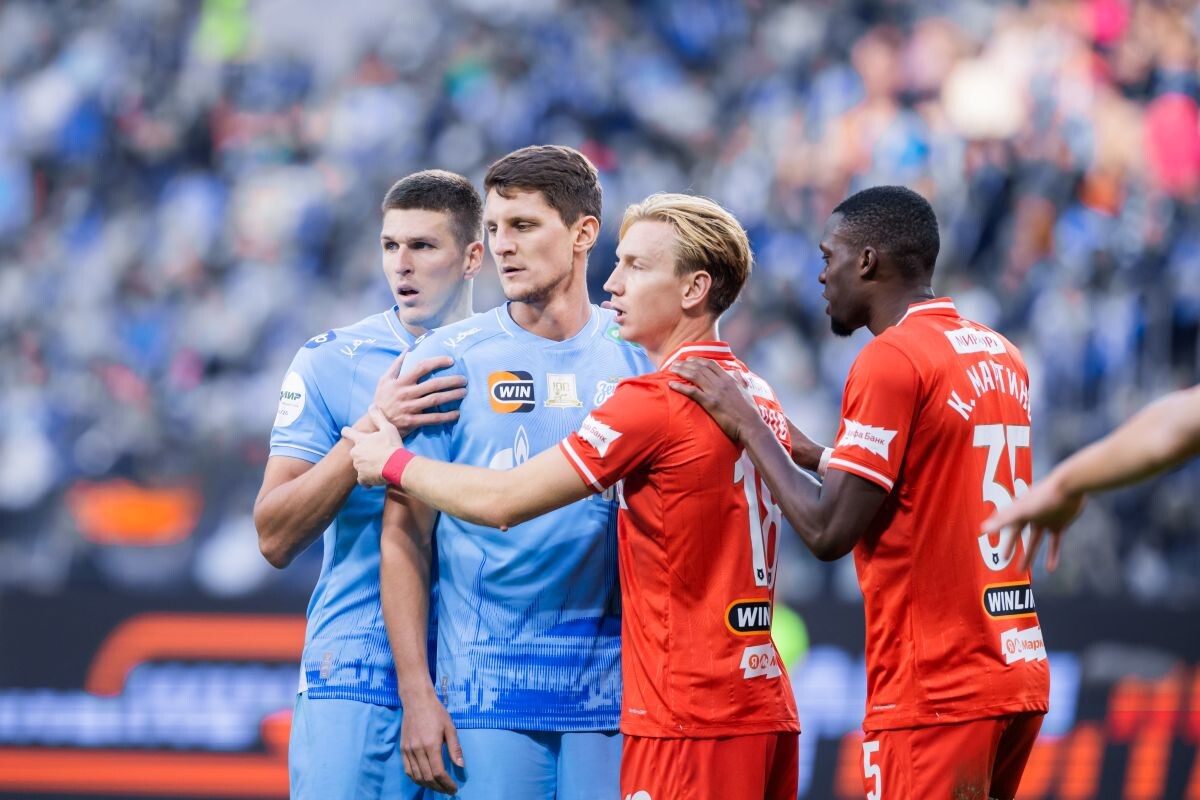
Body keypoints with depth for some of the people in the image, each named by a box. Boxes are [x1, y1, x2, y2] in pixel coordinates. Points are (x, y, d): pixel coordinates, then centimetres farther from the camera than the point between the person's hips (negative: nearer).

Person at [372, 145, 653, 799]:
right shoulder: (449, 360, 2)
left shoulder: (640, 358, 6)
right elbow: (405, 534, 1)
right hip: (488, 693, -1)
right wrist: (416, 693, -6)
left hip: (612, 694, 1)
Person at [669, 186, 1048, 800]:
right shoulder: (1000, 357, 13)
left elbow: (828, 532, -14)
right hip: (1017, 679, 8)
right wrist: (811, 453, 17)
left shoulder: (890, 361, -12)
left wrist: (748, 427, -3)